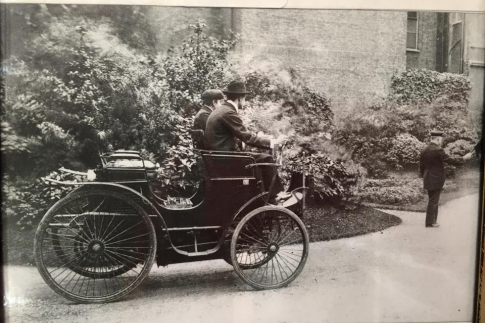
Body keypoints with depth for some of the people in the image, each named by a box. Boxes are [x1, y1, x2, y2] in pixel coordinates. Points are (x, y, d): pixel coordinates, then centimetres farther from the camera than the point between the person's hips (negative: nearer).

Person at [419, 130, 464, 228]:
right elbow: (449, 160, -15)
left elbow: (421, 165, 11)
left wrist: (423, 176, 20)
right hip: (436, 180, -8)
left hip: (428, 179, 8)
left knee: (432, 201, 18)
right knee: (433, 201, 1)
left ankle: (432, 220, 25)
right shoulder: (438, 150, -17)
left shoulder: (424, 149, 6)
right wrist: (462, 160, -2)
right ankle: (430, 222, 7)